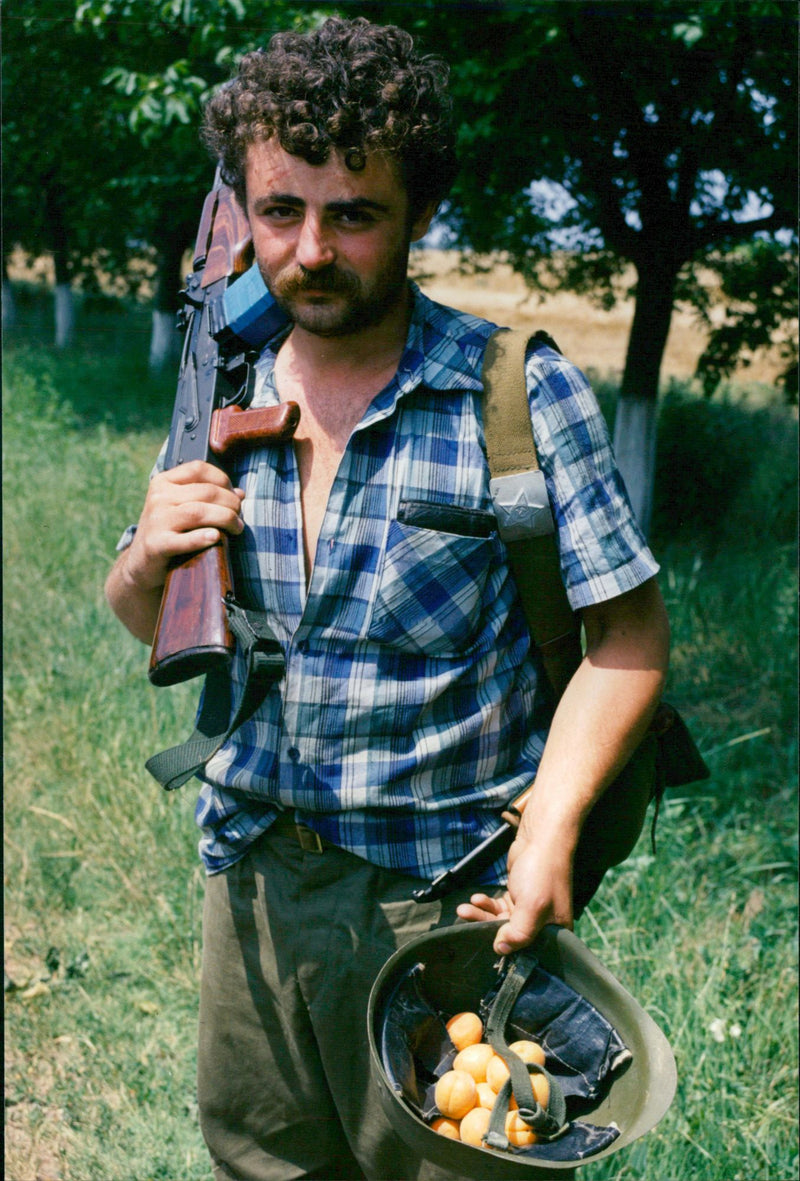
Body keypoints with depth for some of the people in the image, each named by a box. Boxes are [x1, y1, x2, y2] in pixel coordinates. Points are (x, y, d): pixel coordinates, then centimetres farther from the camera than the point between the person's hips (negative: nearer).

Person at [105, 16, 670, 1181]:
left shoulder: (522, 394, -11)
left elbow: (629, 632, -10)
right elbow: (150, 627, 14)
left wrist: (551, 826, -22)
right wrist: (147, 564, -9)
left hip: (439, 894, -4)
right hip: (251, 868, 5)